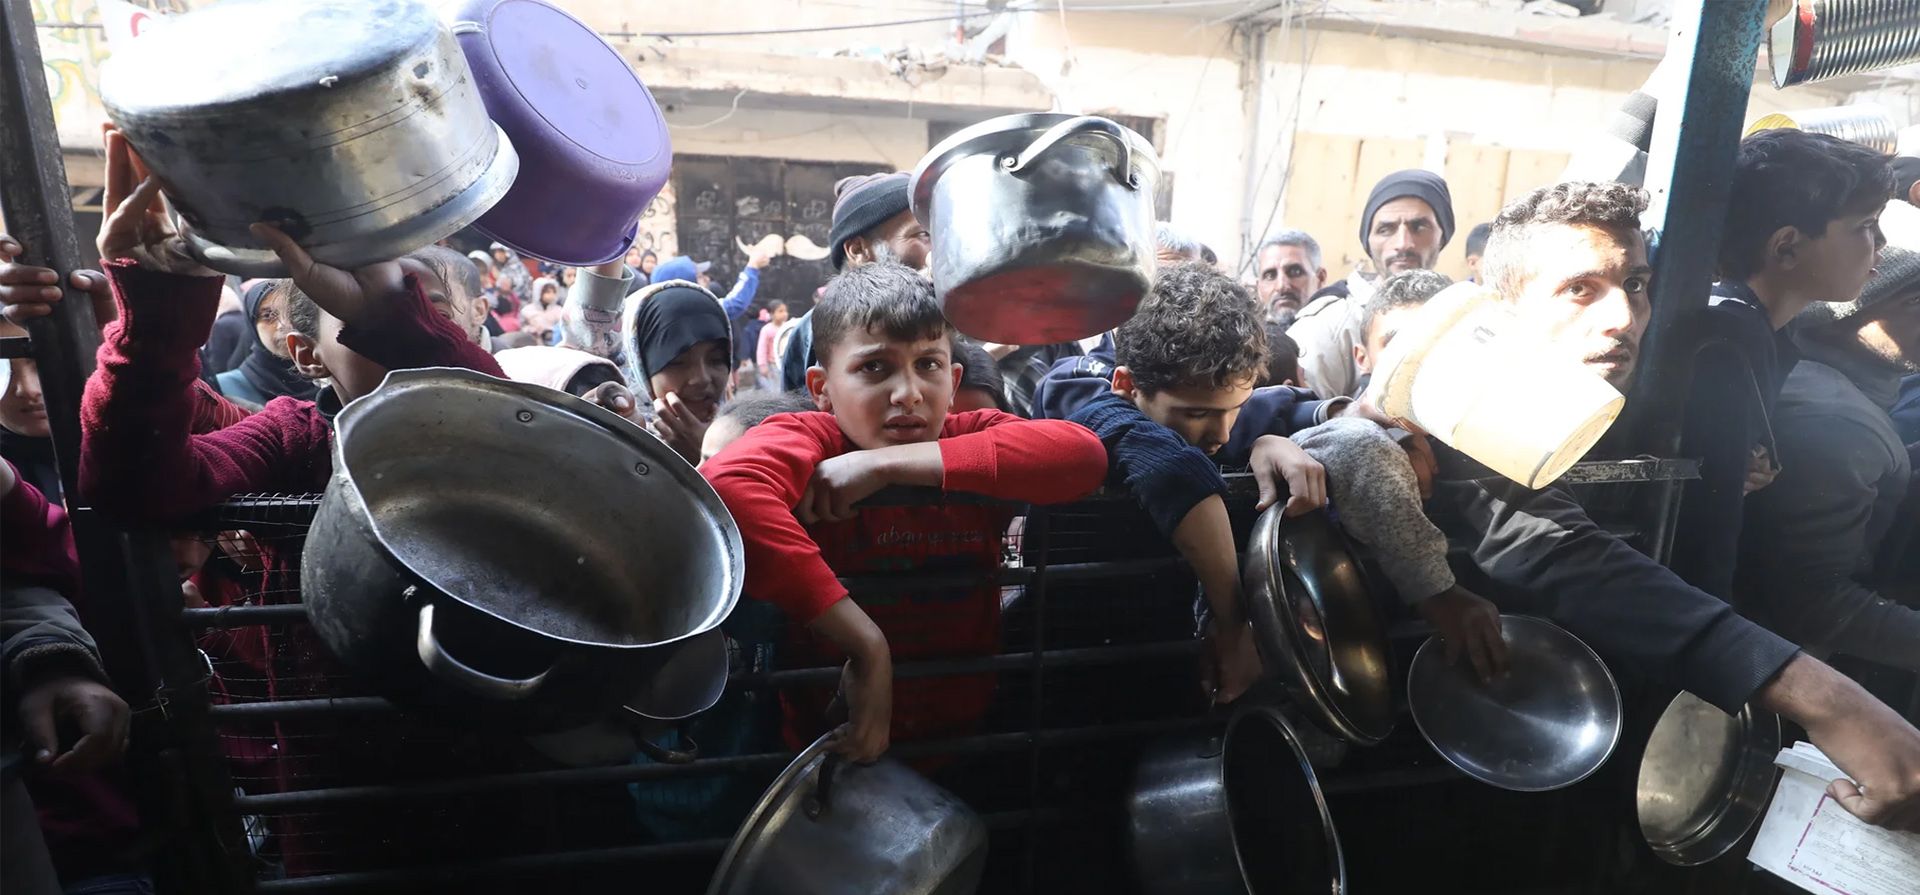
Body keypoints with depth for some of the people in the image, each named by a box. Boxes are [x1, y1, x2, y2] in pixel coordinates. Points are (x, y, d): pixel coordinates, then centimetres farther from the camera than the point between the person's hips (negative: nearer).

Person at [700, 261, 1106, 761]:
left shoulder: (973, 442, -1)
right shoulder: (807, 441, -10)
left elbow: (1083, 453, -20)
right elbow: (725, 486, -32)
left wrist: (888, 463, -23)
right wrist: (865, 644, -30)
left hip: (971, 745, 2)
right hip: (837, 754, -1)